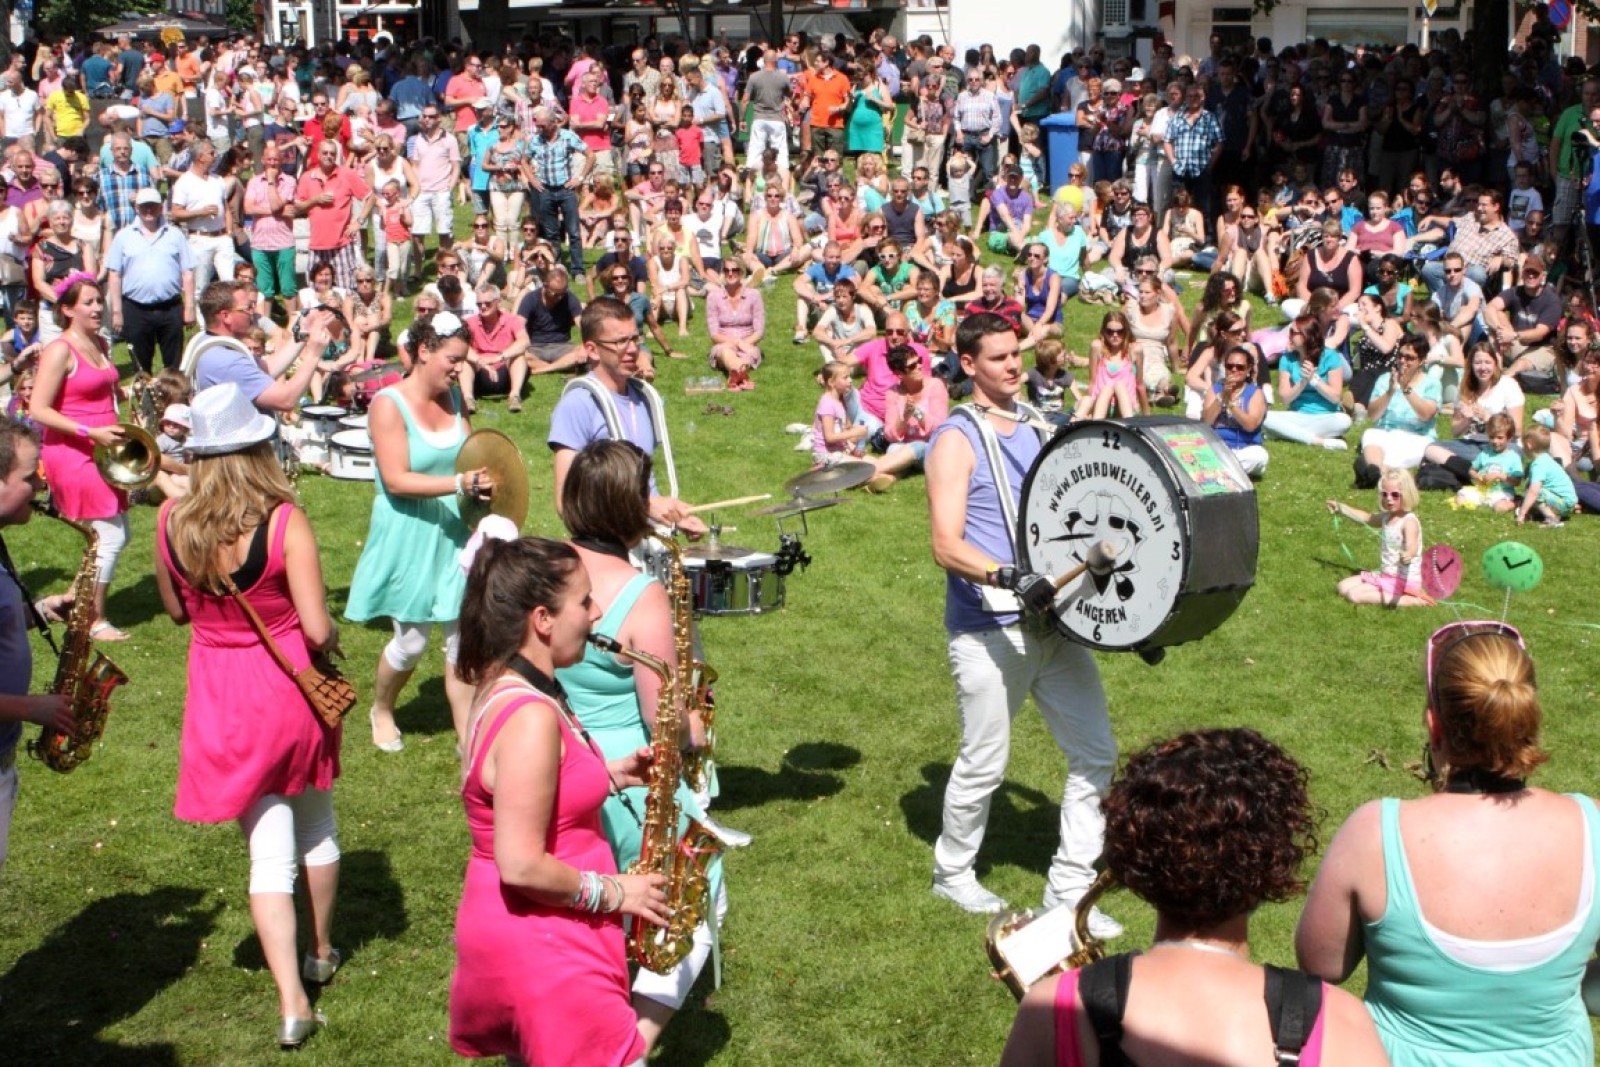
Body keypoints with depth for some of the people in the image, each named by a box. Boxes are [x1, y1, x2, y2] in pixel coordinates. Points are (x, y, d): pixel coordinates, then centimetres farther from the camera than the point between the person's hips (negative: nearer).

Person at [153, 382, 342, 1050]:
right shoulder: (284, 521, -19)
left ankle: (292, 1002, 0)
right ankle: (321, 953, 40)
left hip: (219, 698, 2)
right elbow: (318, 629, -19)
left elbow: (175, 610, 6)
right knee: (316, 829, 22)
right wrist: (331, 641, 2)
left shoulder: (171, 522, -9)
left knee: (269, 853, 7)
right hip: (289, 689, -1)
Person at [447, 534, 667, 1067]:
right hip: (541, 945, -10)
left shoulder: (501, 688, 5)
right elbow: (521, 866, -26)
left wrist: (610, 774, 6)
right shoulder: (532, 718, -25)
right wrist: (612, 892, -14)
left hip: (509, 933, 10)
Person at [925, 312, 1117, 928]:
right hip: (989, 631, -7)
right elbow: (947, 546, -19)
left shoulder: (1037, 425, 12)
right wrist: (1009, 577, -33)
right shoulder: (957, 439, -9)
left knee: (1095, 754, 5)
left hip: (1054, 619, 7)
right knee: (984, 765, 6)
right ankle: (952, 872, 30)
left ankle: (1069, 889, 17)